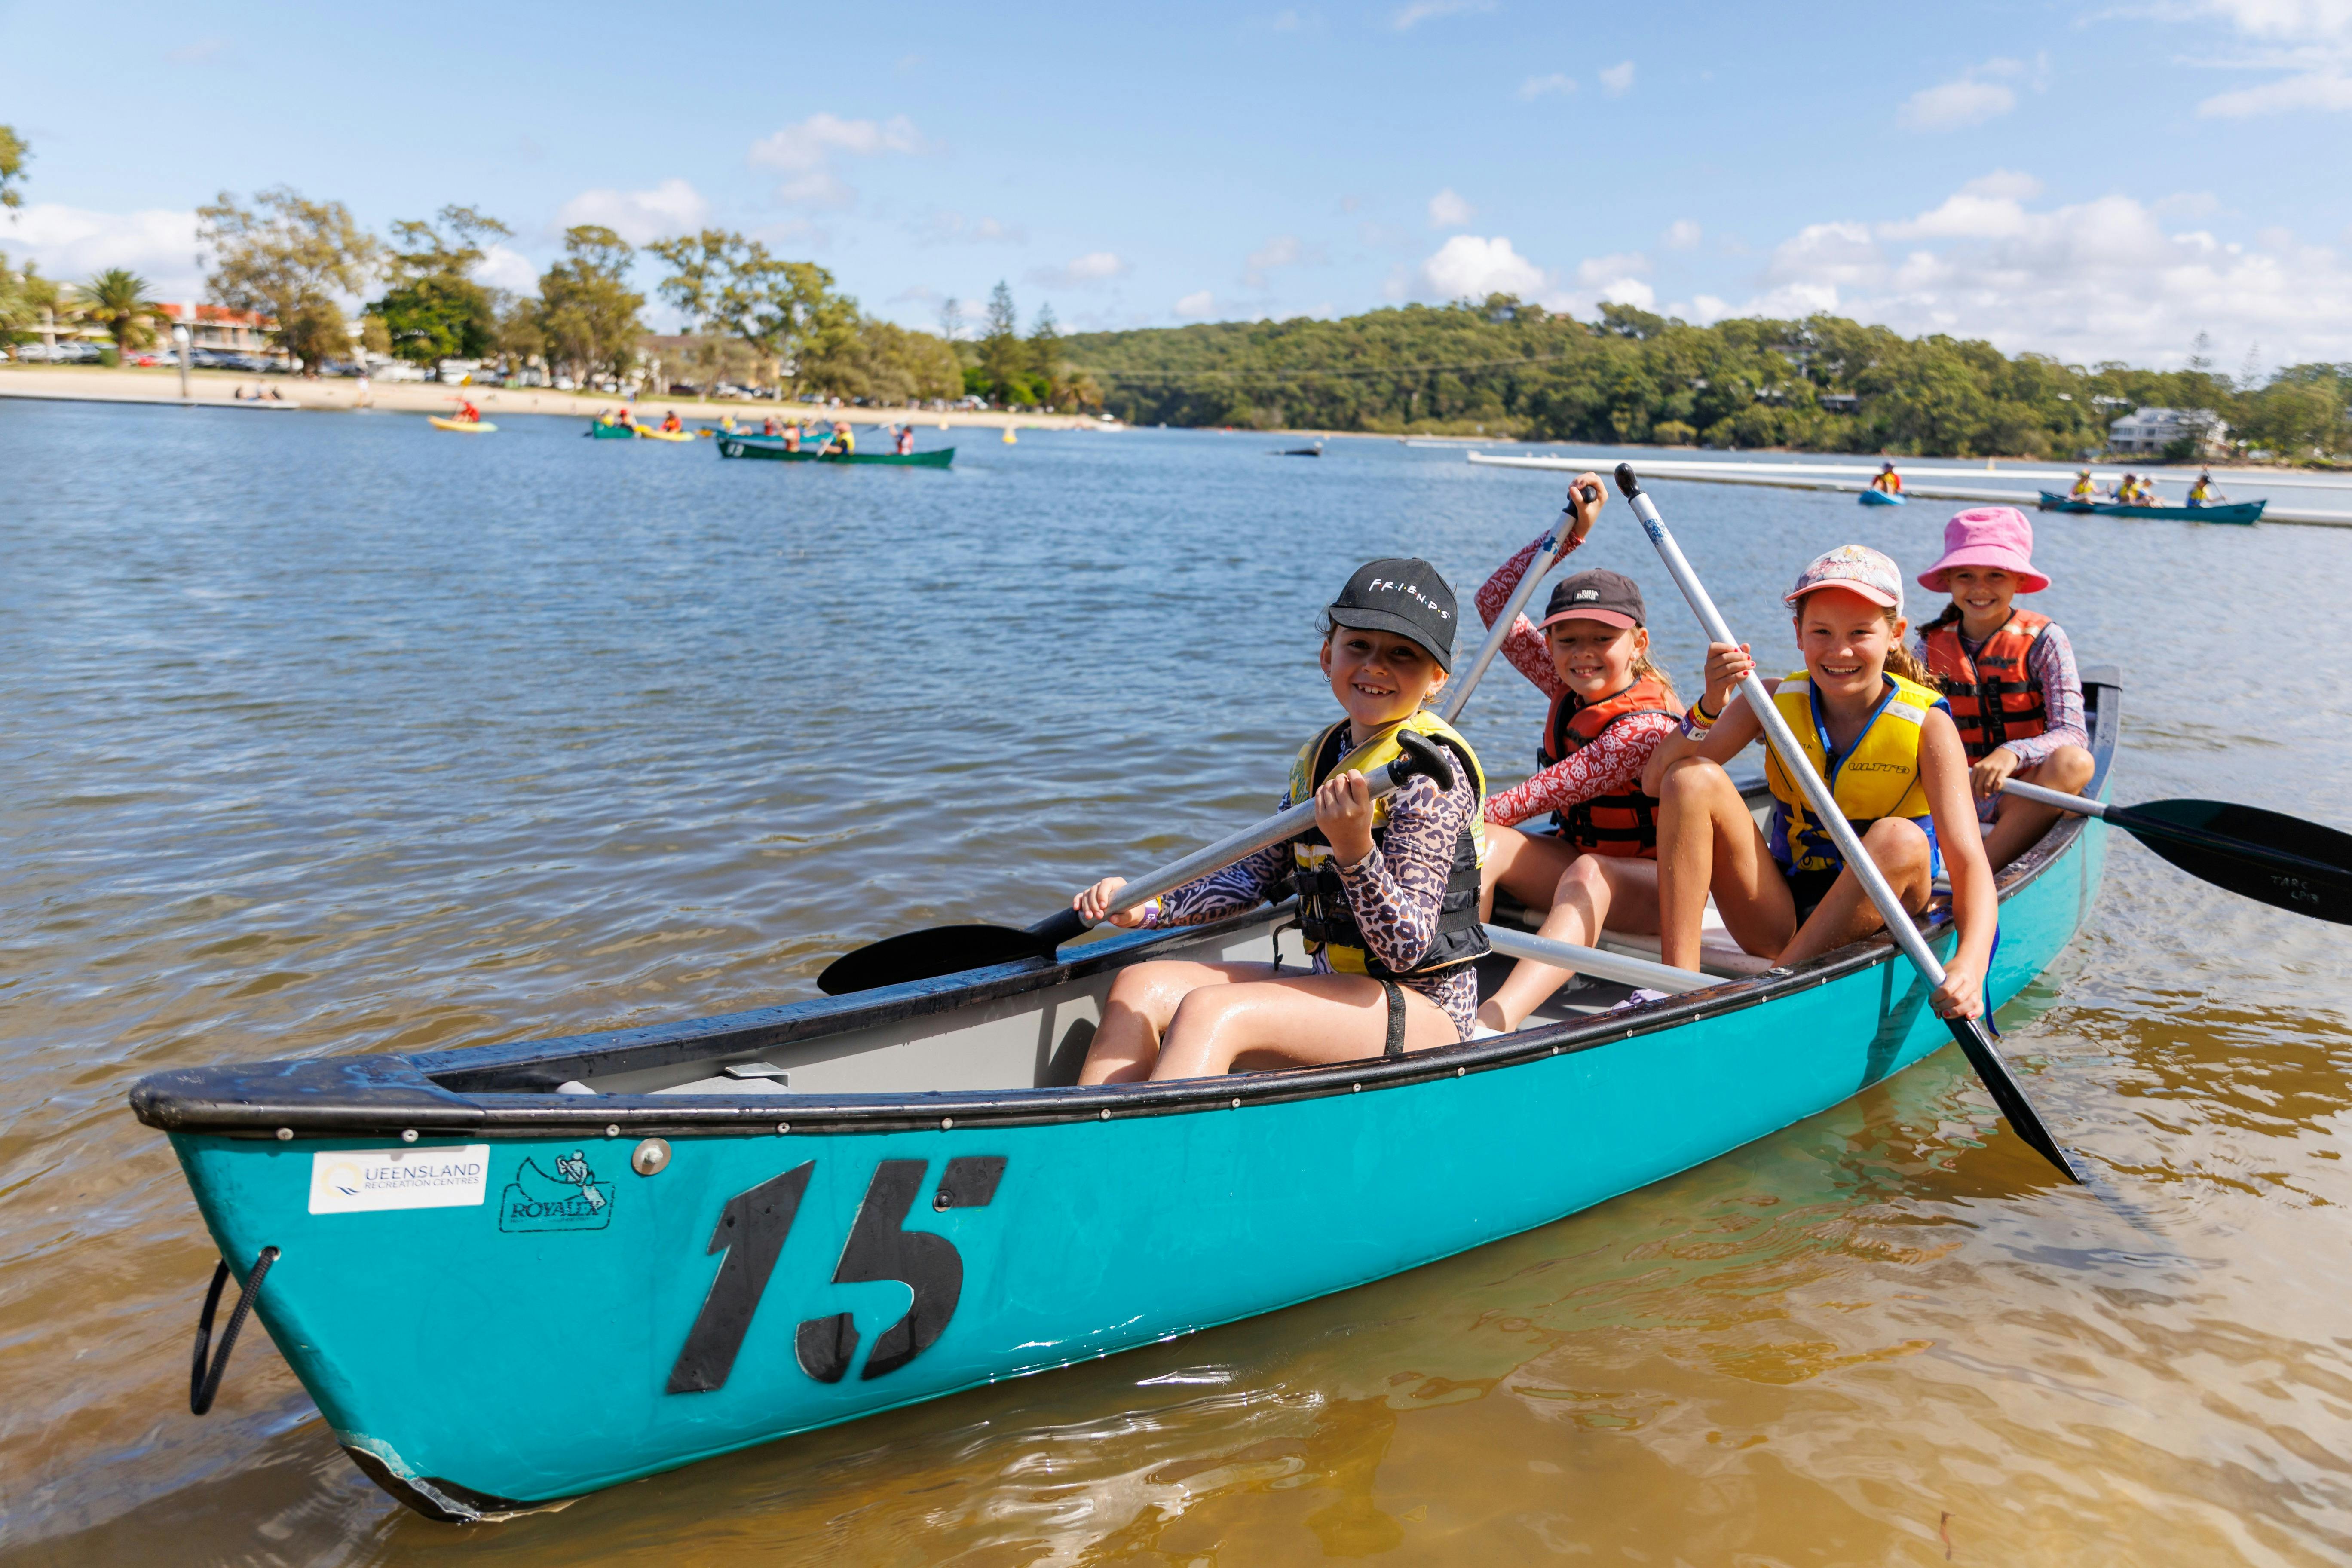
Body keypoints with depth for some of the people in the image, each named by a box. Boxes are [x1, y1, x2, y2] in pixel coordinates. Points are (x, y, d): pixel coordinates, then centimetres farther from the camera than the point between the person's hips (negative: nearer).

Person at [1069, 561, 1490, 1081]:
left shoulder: (1430, 772, -16)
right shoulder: (1320, 759, 9)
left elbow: (1407, 950, -20)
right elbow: (1255, 877, 17)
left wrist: (1355, 849, -35)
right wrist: (1148, 906, 4)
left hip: (1426, 1011, -8)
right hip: (1337, 992, 8)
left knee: (1210, 1013, -28)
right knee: (1141, 987, -6)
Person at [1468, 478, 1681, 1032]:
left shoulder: (1646, 728, -23)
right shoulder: (1571, 688, 1)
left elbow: (1548, 792, -26)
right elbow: (1493, 601, 2)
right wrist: (1570, 531, -4)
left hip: (1653, 883, -7)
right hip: (1577, 855, 7)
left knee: (1588, 875, -41)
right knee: (1484, 843, -20)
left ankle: (1499, 1017, -64)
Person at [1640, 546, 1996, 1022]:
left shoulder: (1926, 724, -11)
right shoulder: (1776, 700, -3)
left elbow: (1969, 862, -21)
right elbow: (1656, 781, -11)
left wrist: (1970, 962, -40)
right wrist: (1710, 706, -29)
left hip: (1871, 924, -2)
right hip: (1780, 919, 2)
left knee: (1900, 839, -33)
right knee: (1693, 777, -17)